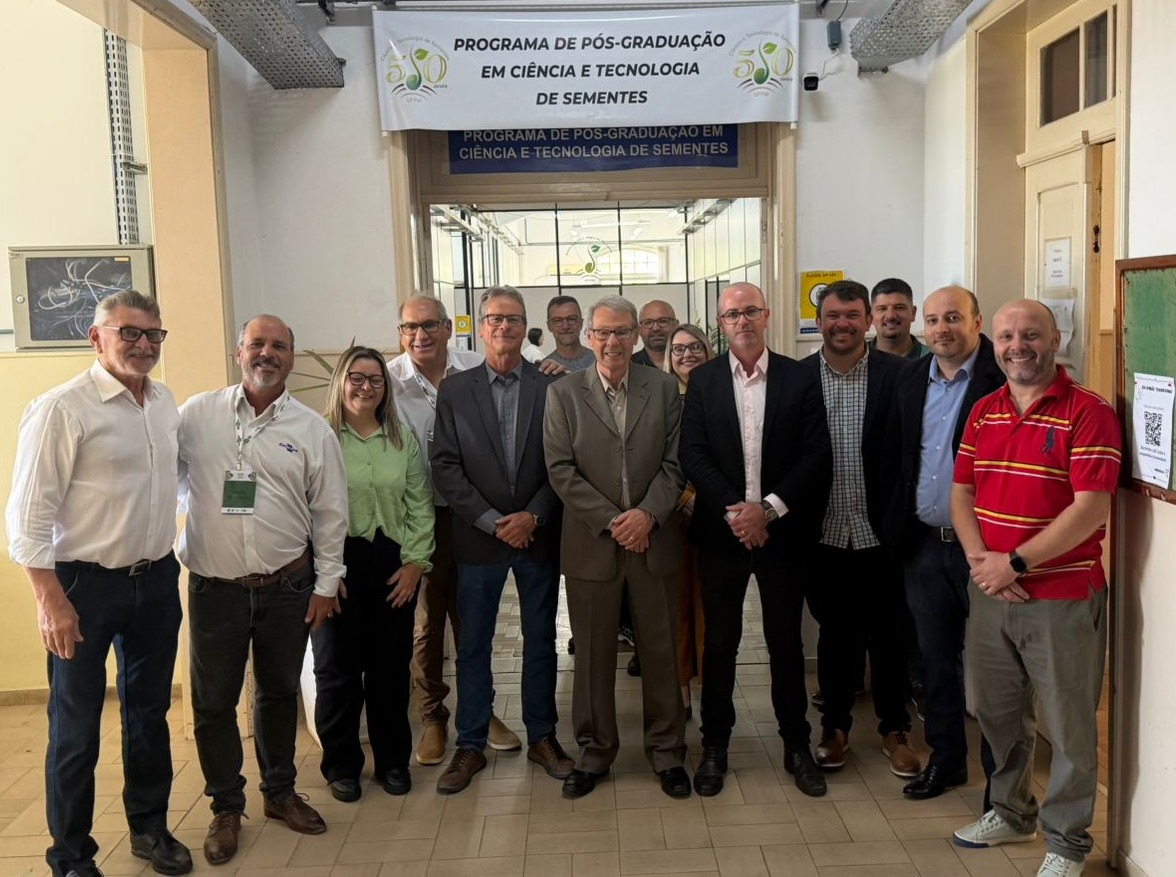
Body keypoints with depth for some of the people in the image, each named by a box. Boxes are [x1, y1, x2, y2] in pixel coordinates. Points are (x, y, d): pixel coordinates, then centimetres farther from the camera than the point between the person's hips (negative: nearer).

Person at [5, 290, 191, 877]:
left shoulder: (166, 403, 5)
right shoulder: (62, 409, -15)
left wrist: (169, 564, 15)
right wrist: (51, 601, -18)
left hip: (157, 581, 6)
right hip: (86, 586, -6)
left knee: (150, 711, 19)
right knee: (76, 730, 7)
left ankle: (149, 827, 37)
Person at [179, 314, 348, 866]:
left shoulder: (312, 429, 0)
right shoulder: (197, 414, -1)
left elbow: (330, 512, 2)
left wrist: (326, 584, 1)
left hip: (287, 587, 1)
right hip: (214, 588, -1)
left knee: (279, 693, 16)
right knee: (213, 701, 7)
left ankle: (280, 793, 34)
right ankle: (226, 809, 26)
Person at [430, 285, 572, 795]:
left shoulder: (552, 388, 1)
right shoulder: (455, 391, 2)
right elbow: (445, 467, -4)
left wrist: (534, 516, -13)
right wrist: (492, 521, -12)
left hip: (538, 536, 0)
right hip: (478, 538, 0)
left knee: (541, 641, 11)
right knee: (473, 645, 7)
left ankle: (542, 737, 25)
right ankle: (470, 745, 20)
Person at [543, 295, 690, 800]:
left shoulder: (664, 388, 4)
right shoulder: (563, 393, 1)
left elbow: (675, 462, 0)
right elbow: (561, 469, -6)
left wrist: (647, 514, -15)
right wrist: (611, 522, -12)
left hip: (654, 540, 1)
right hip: (591, 543, -1)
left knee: (661, 650, 10)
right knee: (593, 654, 10)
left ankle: (666, 752, 25)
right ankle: (594, 751, 26)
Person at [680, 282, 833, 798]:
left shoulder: (799, 380, 0)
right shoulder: (702, 381, 3)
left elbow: (817, 456, -5)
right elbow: (693, 456, -4)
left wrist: (768, 509, -14)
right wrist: (735, 511, -15)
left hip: (782, 530, 0)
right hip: (721, 530, 0)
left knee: (786, 641, 10)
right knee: (719, 642, 8)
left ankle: (796, 745, 25)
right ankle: (714, 746, 22)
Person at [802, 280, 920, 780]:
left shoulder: (896, 375, -3)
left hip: (879, 531, -1)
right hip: (825, 532, 1)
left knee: (888, 635, 11)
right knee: (834, 633, 14)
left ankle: (895, 729, 28)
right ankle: (835, 726, 30)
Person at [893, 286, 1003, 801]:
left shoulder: (1003, 377, -11)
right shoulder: (912, 380, 9)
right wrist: (900, 528, 9)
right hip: (924, 542, 6)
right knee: (936, 657, 15)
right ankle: (945, 759, 30)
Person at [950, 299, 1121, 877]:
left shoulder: (1088, 412, -11)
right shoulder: (984, 412, 9)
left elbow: (1091, 508, -18)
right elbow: (961, 493, 9)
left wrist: (1014, 562, -18)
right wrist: (979, 559, -8)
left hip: (1063, 596, -6)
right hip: (990, 591, 6)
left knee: (1069, 726, 7)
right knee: (999, 713, 19)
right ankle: (1011, 812, 40)